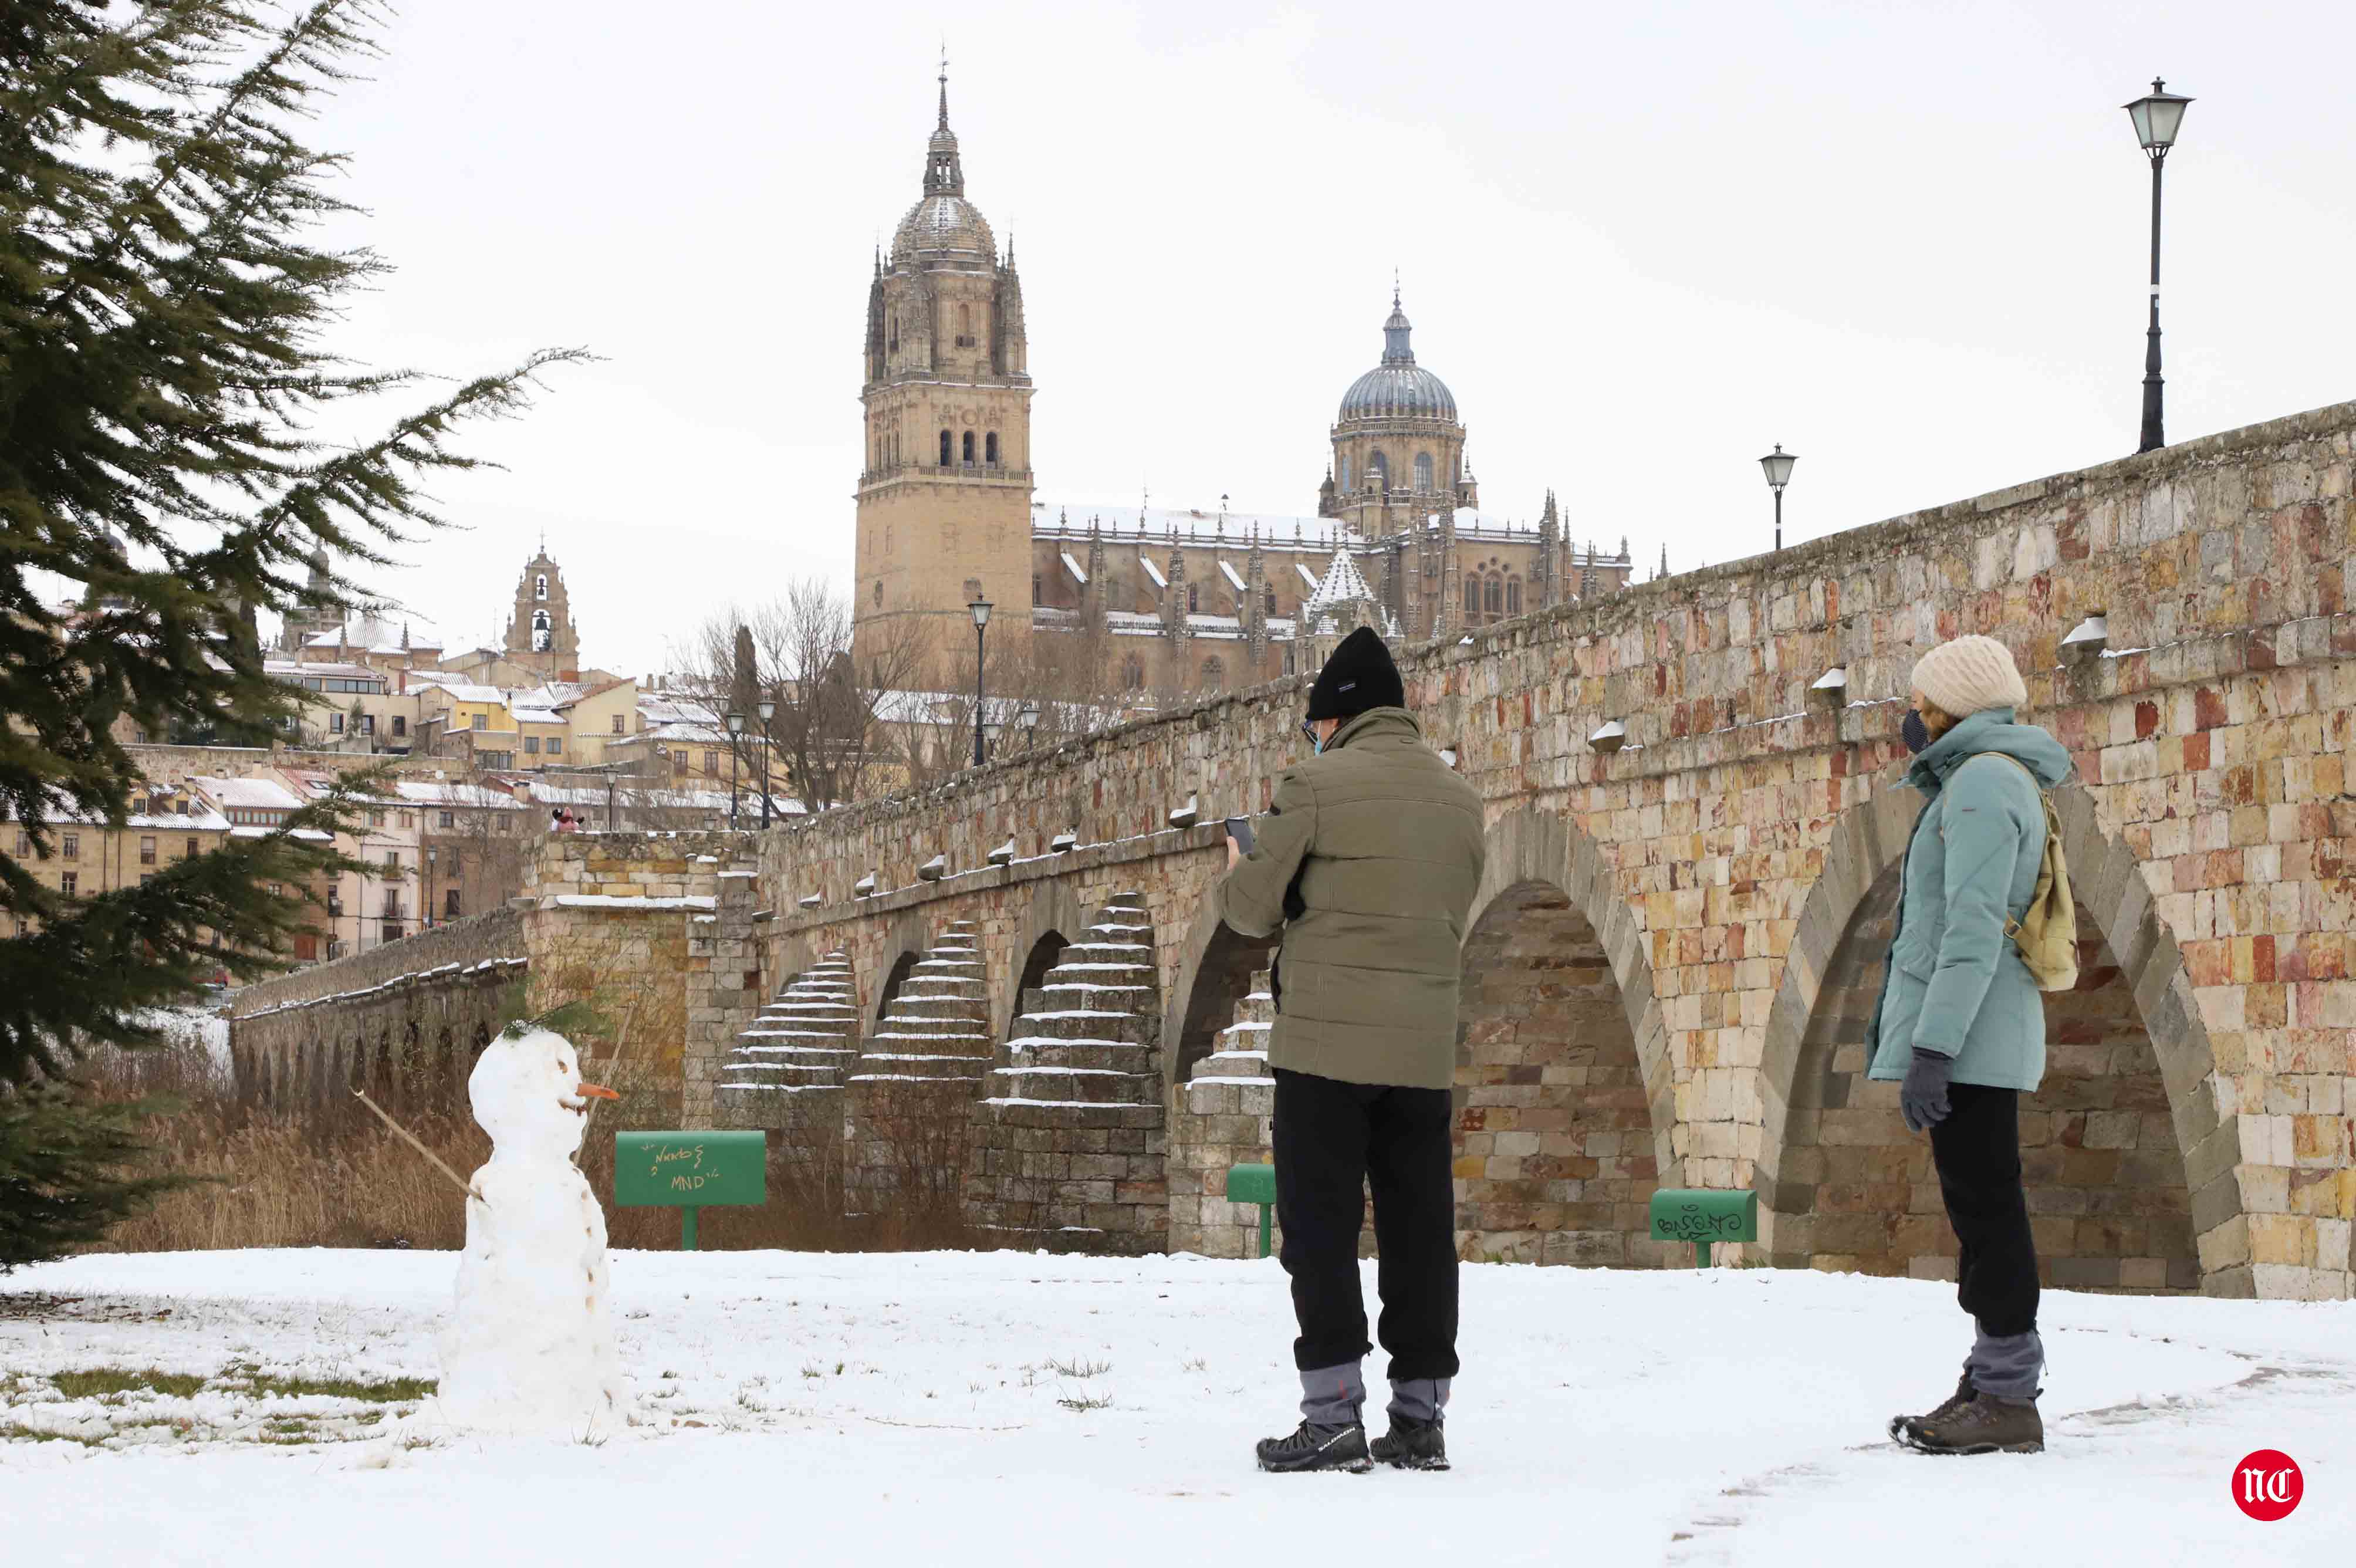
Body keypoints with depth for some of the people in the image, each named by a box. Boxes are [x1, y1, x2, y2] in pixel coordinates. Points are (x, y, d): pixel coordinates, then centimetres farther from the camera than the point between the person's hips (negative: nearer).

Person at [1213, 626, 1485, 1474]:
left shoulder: (1317, 785, -7)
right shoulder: (1459, 799, 12)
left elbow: (1253, 908, -2)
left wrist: (1236, 870, 21)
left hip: (1326, 1042, -5)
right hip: (1425, 1046, 5)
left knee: (1320, 1226, -1)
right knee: (1418, 1229, 8)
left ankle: (1333, 1417, -6)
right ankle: (1420, 1418, 9)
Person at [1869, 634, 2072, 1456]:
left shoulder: (1981, 781, -12)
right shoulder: (1994, 779, 20)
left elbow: (1974, 930, -21)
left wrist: (1930, 1047, -24)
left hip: (1966, 1037, -11)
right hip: (1978, 1040, 11)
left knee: (1984, 1207, -9)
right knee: (1983, 1210, 11)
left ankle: (2008, 1400, -8)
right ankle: (1993, 1386, 16)